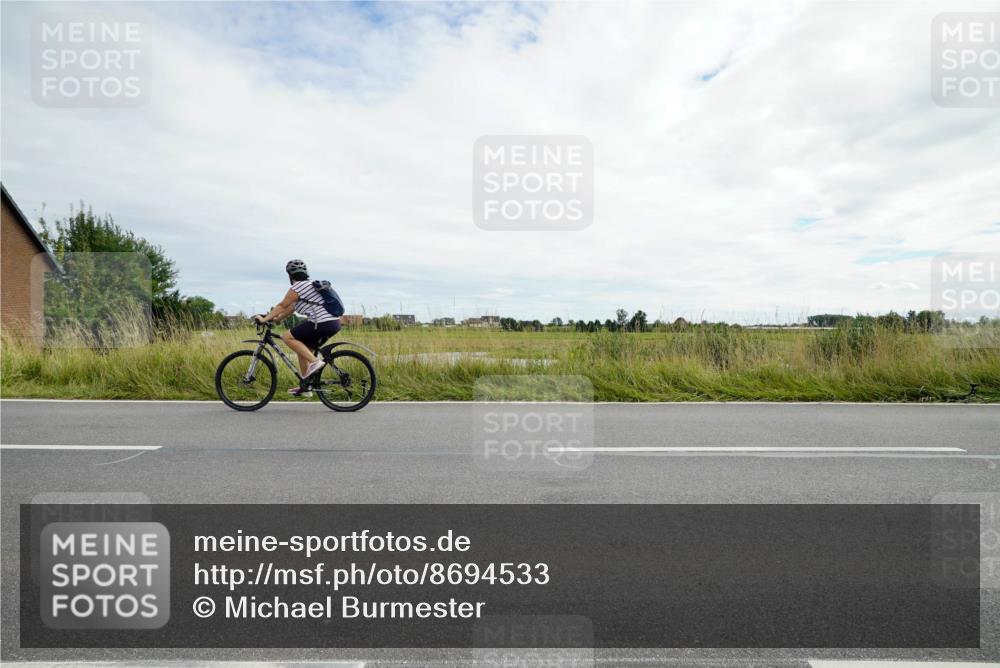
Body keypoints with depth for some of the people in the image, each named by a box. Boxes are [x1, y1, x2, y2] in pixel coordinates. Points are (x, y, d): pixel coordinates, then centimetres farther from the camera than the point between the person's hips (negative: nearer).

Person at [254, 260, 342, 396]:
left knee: (287, 337, -3)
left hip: (323, 324, -9)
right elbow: (291, 308, 27)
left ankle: (314, 361, -10)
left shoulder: (297, 287, -5)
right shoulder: (309, 285, 23)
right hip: (334, 323, 9)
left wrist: (265, 319, 4)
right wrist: (276, 318, 28)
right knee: (302, 348, 18)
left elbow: (282, 306, -3)